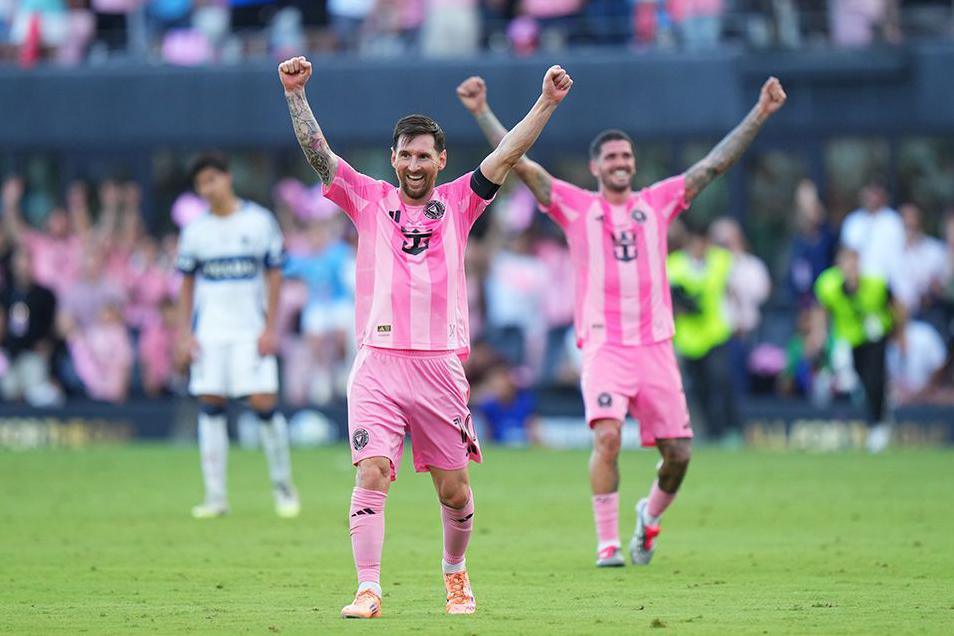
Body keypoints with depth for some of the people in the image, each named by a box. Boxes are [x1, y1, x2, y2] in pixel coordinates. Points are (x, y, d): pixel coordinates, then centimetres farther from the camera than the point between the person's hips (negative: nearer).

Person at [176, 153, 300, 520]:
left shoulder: (259, 221, -1)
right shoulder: (195, 230, 5)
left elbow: (274, 275, 1)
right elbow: (187, 283, 12)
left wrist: (270, 327, -6)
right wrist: (185, 334, 4)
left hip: (251, 331, -2)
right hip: (209, 333, 2)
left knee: (264, 404, -9)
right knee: (210, 407, -3)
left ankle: (283, 486, 10)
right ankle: (215, 496, 1)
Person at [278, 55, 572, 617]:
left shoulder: (458, 203, 10)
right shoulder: (369, 200, 9)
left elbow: (507, 155, 4)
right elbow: (318, 153, 2)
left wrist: (548, 102, -5)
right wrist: (297, 94, -10)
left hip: (441, 368, 1)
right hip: (379, 365, -1)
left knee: (455, 490, 6)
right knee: (372, 476, -13)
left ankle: (456, 575, 30)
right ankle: (369, 591, -13)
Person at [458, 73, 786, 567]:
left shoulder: (658, 203, 11)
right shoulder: (575, 206, 5)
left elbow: (716, 162, 10)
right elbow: (518, 162, -1)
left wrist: (760, 114, 5)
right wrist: (482, 113, -9)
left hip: (655, 345, 3)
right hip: (604, 345, -3)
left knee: (678, 452, 3)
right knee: (606, 436, -23)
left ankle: (650, 516, 32)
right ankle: (607, 542, -16)